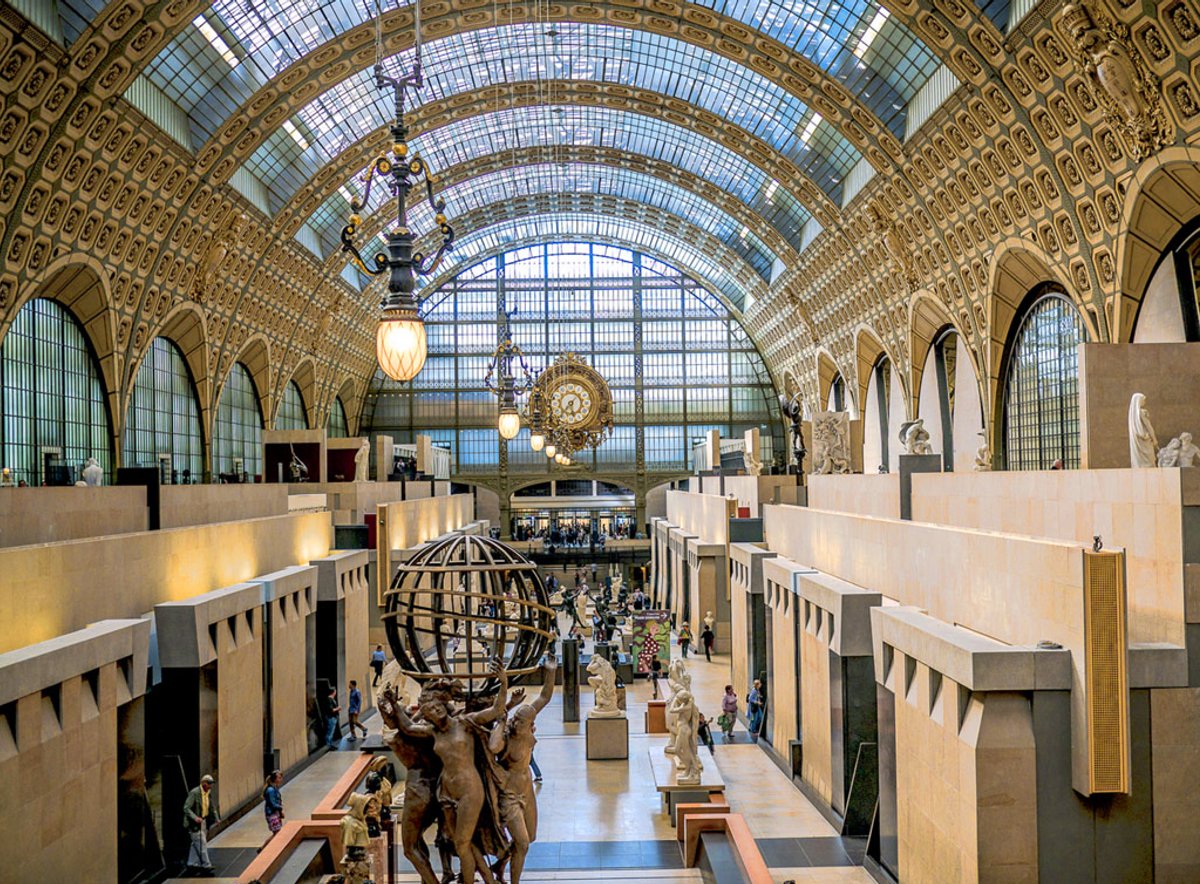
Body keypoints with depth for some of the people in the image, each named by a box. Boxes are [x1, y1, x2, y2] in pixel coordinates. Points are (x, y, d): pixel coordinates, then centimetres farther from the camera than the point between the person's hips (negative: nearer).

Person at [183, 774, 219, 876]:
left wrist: (216, 820, 3)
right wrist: (195, 818, -32)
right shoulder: (194, 793, -17)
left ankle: (192, 865, 23)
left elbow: (212, 808, 15)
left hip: (204, 821, 8)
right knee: (201, 844, -8)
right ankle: (206, 867, -6)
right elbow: (186, 808, -19)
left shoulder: (209, 793, 6)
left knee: (196, 844, 14)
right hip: (194, 823, -8)